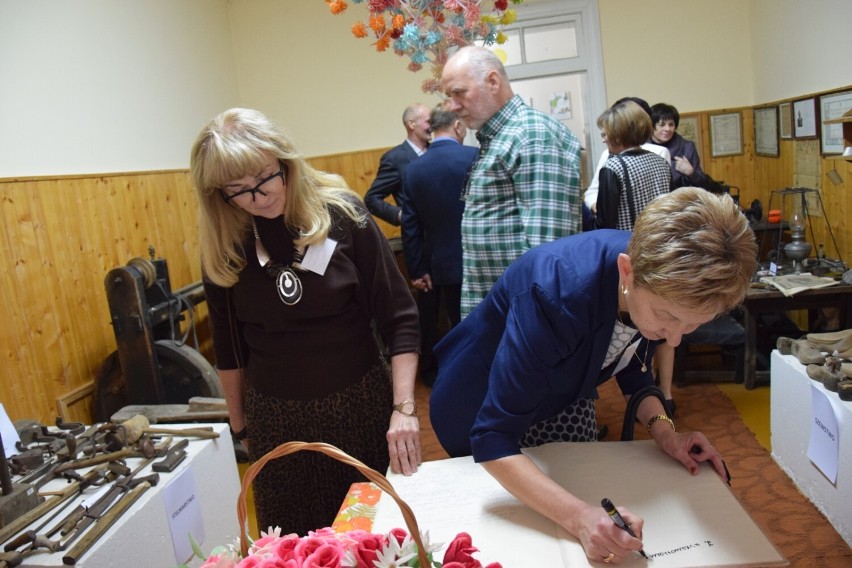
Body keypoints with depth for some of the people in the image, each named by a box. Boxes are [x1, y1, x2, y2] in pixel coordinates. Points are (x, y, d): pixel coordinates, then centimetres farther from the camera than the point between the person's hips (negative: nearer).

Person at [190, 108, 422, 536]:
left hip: (360, 403, -1)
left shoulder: (342, 214, -12)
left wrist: (403, 408, -17)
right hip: (275, 419, 2)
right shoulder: (224, 246, -4)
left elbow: (399, 317, -10)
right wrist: (239, 425, 12)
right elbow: (228, 347, 7)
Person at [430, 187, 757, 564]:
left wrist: (662, 429, -15)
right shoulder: (558, 293, -42)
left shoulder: (664, 282, -21)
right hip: (484, 410, -4)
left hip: (565, 405, 5)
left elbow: (633, 362, 0)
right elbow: (494, 439, -40)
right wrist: (579, 517, -49)